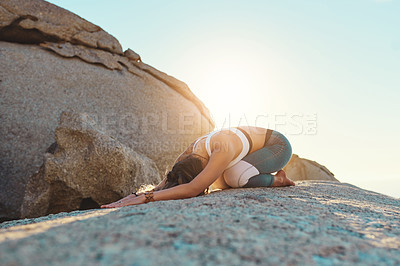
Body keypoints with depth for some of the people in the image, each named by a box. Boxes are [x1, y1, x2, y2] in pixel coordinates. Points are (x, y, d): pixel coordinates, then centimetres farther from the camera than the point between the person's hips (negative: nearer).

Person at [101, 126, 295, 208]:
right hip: (260, 146, 8)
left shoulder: (223, 150, -40)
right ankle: (269, 177, 14)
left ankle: (277, 179, -3)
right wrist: (135, 196, -29)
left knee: (235, 176, -30)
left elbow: (193, 190, -49)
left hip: (279, 145, -8)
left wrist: (144, 197, -50)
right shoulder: (187, 155, -14)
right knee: (219, 183, -1)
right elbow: (164, 185, -12)